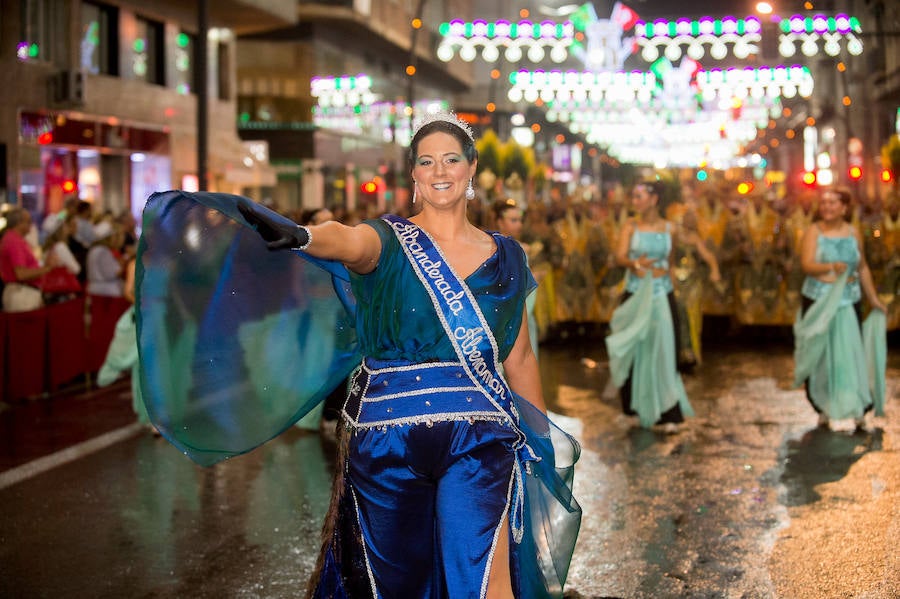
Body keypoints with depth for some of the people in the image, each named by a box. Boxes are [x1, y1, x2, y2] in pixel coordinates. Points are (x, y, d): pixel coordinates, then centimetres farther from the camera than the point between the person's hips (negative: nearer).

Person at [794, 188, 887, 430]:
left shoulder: (853, 233, 7)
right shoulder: (813, 231, -1)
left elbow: (863, 268, 14)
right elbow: (806, 264, -13)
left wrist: (873, 298, 13)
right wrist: (831, 267, -29)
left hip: (848, 302, 2)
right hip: (818, 301, -1)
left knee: (851, 352, -4)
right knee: (820, 354, 1)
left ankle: (858, 410, 0)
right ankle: (823, 409, 11)